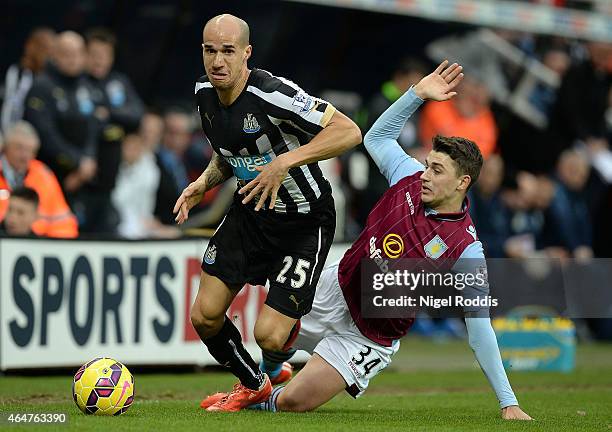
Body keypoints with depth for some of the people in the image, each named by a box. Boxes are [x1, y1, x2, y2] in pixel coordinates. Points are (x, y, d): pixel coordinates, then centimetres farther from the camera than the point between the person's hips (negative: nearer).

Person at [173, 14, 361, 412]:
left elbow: (349, 131, -31)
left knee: (269, 336, -14)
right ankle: (253, 386, 28)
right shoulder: (205, 94, -3)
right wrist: (204, 183, -3)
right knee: (205, 316, 0)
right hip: (250, 212, 7)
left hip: (306, 222, -7)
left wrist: (287, 161, -36)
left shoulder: (272, 93, -27)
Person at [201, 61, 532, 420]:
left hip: (368, 335, -5)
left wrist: (509, 403, -23)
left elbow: (480, 326, -22)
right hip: (336, 287, 5)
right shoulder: (410, 178, -10)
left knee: (292, 403, -9)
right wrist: (418, 93, -5)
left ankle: (268, 399, 26)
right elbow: (376, 137, 9)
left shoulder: (466, 251, -26)